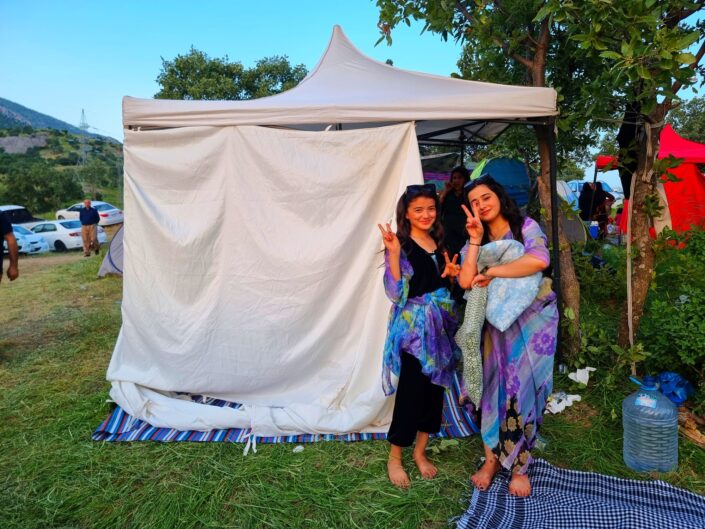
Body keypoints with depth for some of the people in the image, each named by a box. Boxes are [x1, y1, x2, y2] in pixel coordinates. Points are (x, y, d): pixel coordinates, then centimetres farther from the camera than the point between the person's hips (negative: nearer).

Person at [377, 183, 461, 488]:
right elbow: (395, 293, -18)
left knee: (435, 389, 12)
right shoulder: (401, 245, -11)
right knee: (410, 392, -1)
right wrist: (393, 253, -27)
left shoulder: (438, 244, 9)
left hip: (441, 325, 7)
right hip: (413, 328, -7)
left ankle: (420, 452, 31)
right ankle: (395, 457, 20)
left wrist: (451, 273, 0)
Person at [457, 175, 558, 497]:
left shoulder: (526, 227, -7)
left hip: (533, 321, -3)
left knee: (525, 390, 3)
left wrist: (491, 272, -21)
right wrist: (475, 239, -14)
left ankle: (519, 466, 21)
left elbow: (539, 260, -30)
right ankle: (492, 458, 22)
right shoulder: (479, 241, 4)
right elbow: (466, 281, -13)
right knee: (495, 387, 5)